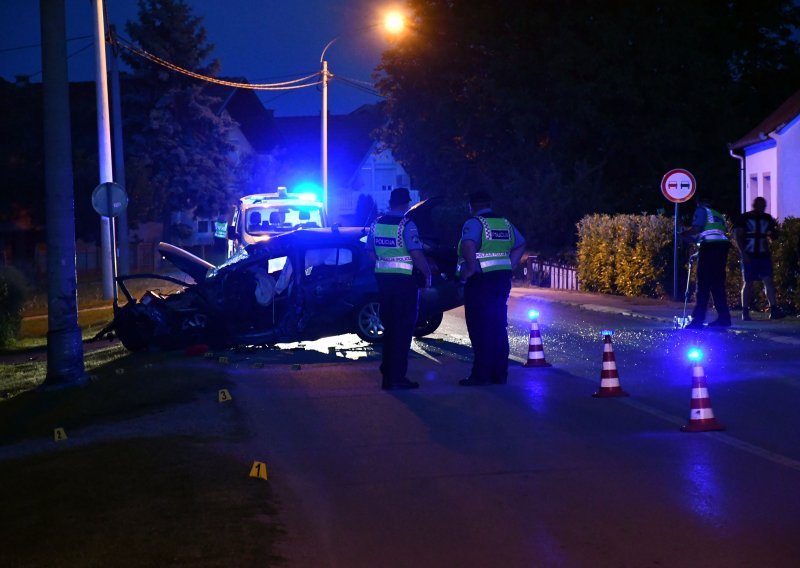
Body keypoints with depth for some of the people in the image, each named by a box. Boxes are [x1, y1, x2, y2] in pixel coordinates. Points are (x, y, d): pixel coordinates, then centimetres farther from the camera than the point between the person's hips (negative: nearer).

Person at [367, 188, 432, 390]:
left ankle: (387, 374, 21)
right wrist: (427, 274, -9)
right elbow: (417, 254, -21)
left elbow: (371, 252, 12)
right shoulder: (406, 225, -14)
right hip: (405, 280, -6)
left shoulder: (377, 223, 5)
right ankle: (397, 378, 1)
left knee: (389, 327, 17)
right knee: (403, 329, 1)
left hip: (383, 279, 6)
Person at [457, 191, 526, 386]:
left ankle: (481, 375, -3)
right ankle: (500, 374, 13)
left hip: (480, 281, -7)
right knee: (498, 328, 11)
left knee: (480, 329, -3)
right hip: (502, 279, 7)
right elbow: (520, 245, 21)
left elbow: (468, 245, -28)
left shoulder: (474, 223, -9)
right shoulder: (505, 223, 14)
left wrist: (471, 267, -18)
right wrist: (508, 266, 16)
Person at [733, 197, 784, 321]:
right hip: (749, 256, -3)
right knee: (748, 283, 0)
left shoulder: (767, 218, 11)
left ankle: (774, 309, -15)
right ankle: (745, 312, 5)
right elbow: (738, 237, -4)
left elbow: (772, 236, 17)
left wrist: (773, 233, -8)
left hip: (764, 255, 3)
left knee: (768, 281, -8)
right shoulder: (744, 218, 0)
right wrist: (743, 253, -14)